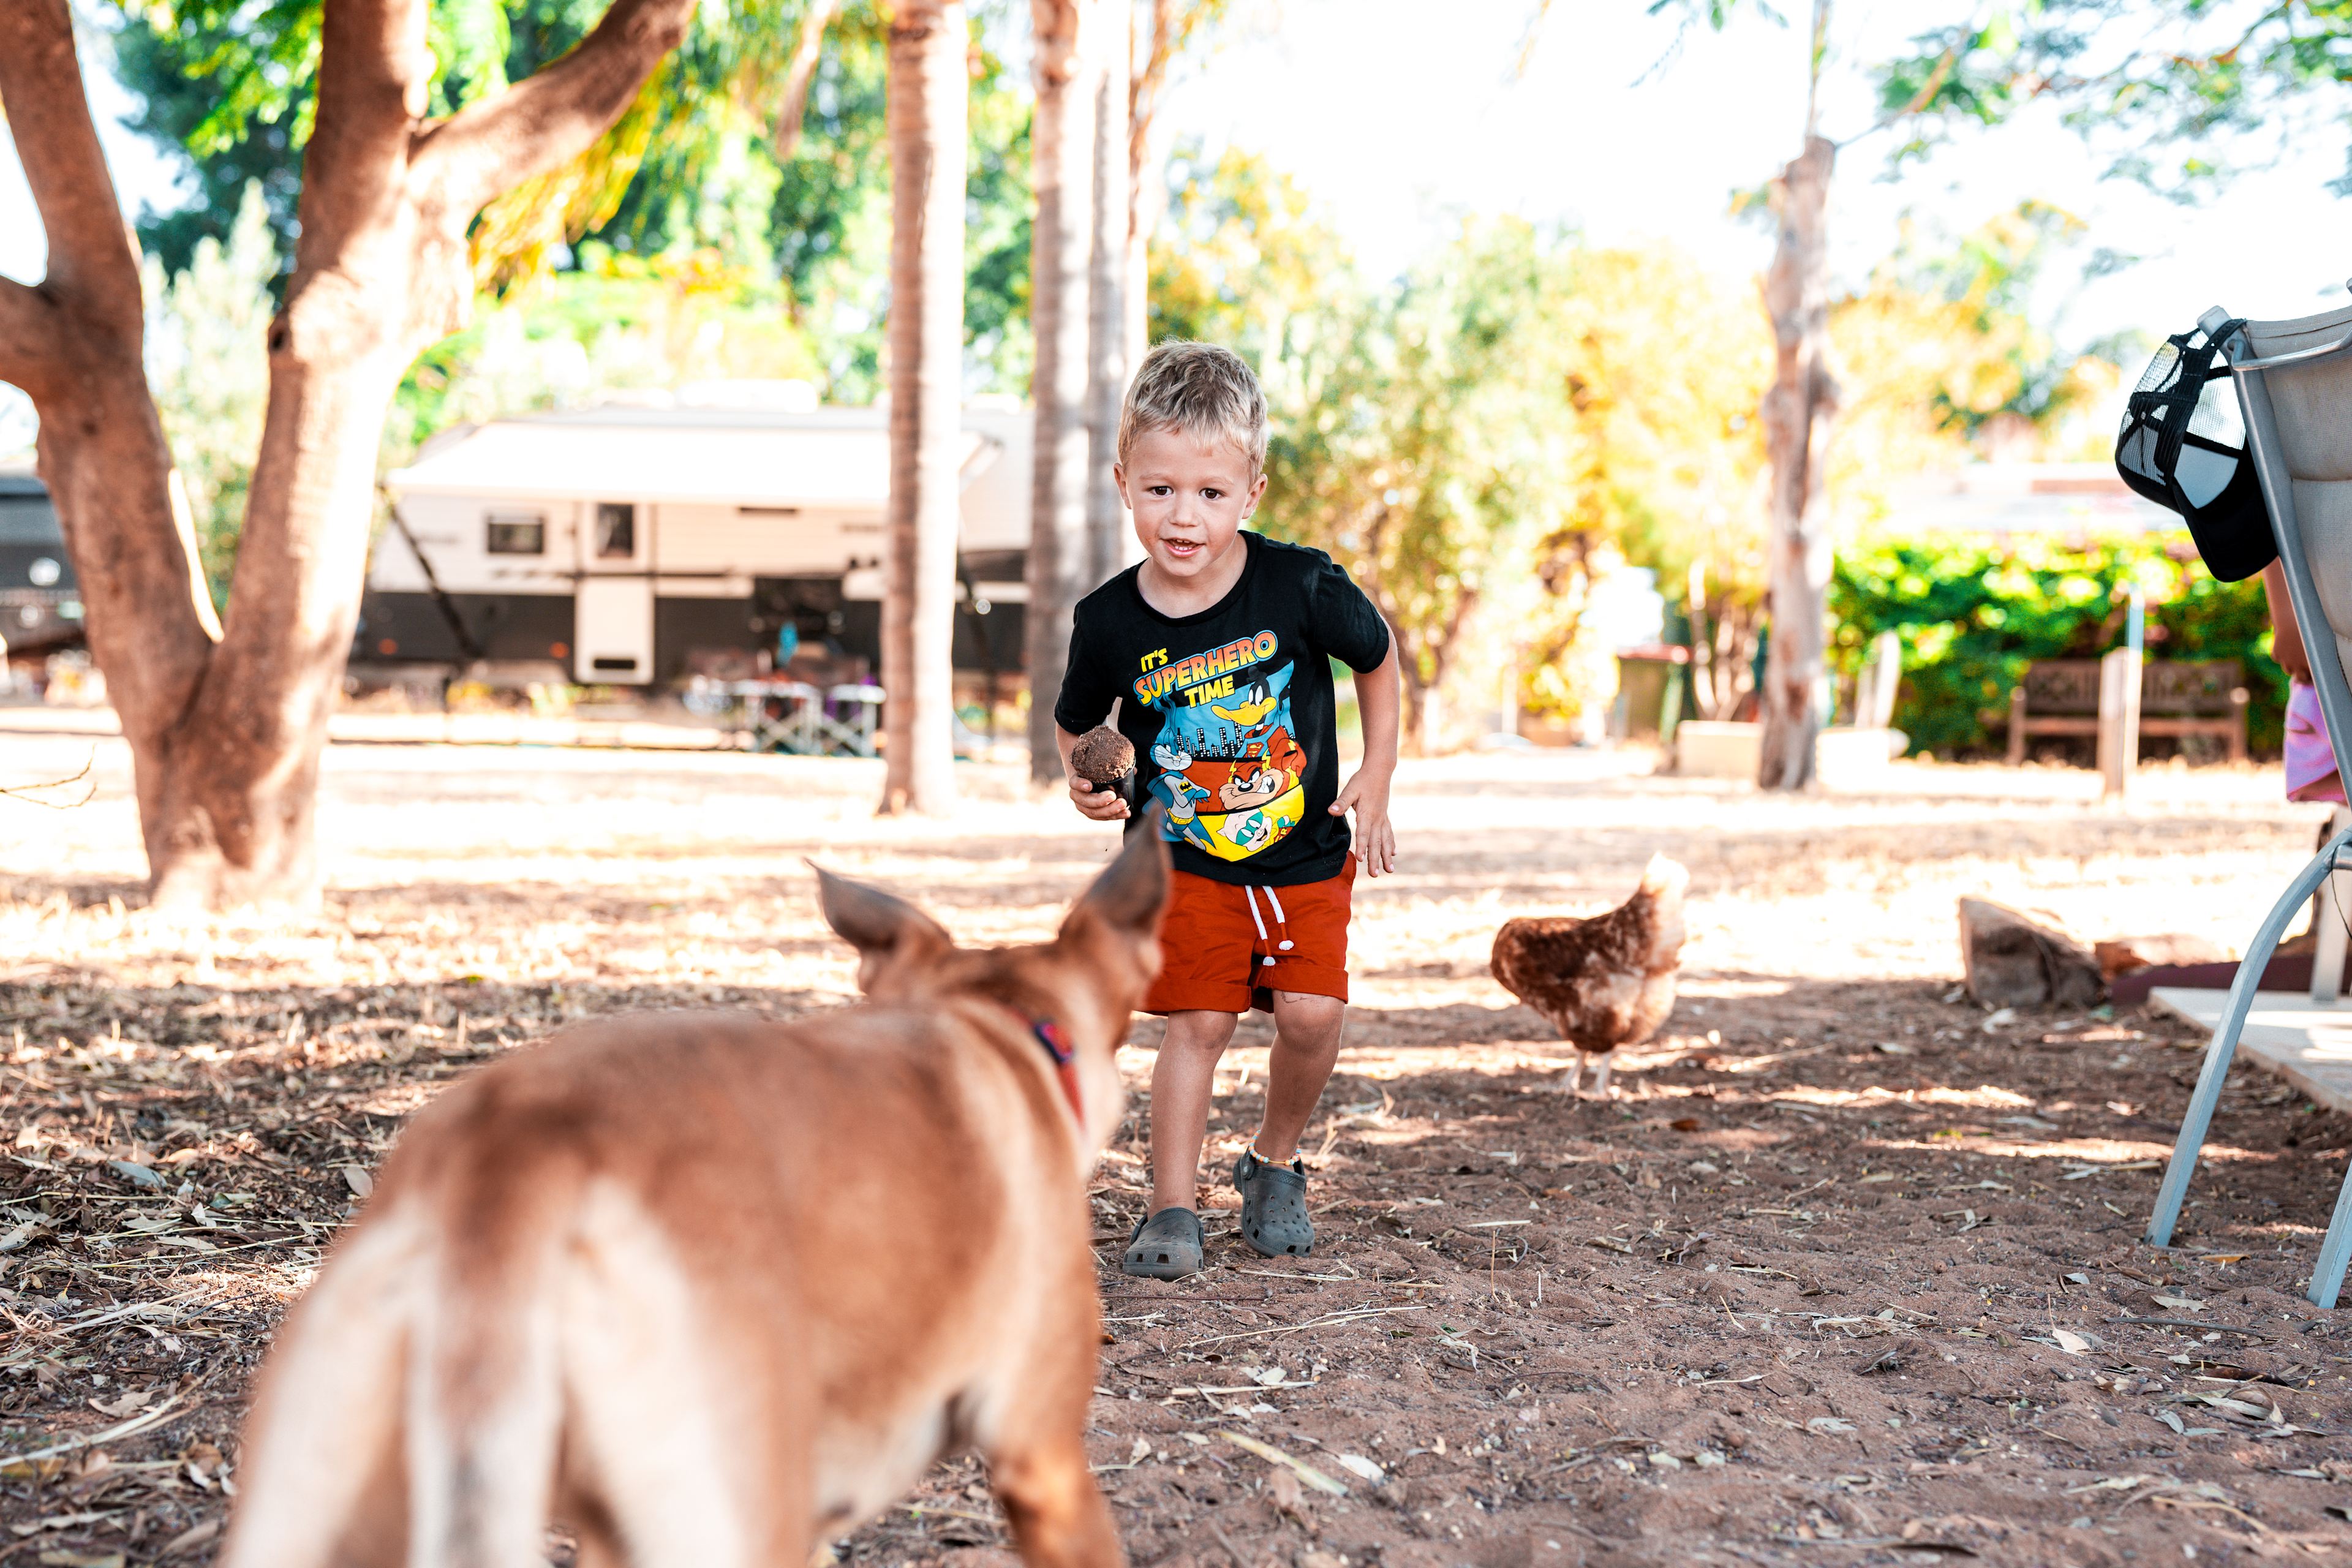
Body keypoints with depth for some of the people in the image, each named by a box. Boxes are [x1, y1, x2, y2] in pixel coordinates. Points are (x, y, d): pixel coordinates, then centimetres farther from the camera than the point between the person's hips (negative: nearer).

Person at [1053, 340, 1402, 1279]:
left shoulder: (1302, 586, -16)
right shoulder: (1112, 622, -13)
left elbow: (1378, 657, 4)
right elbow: (1073, 724, 7)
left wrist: (1375, 779, 1)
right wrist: (1083, 781, -13)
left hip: (1304, 855, 0)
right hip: (1186, 859, 0)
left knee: (1312, 1015, -9)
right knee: (1198, 1023, -7)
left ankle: (1275, 1164, 19)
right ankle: (1172, 1210, 5)